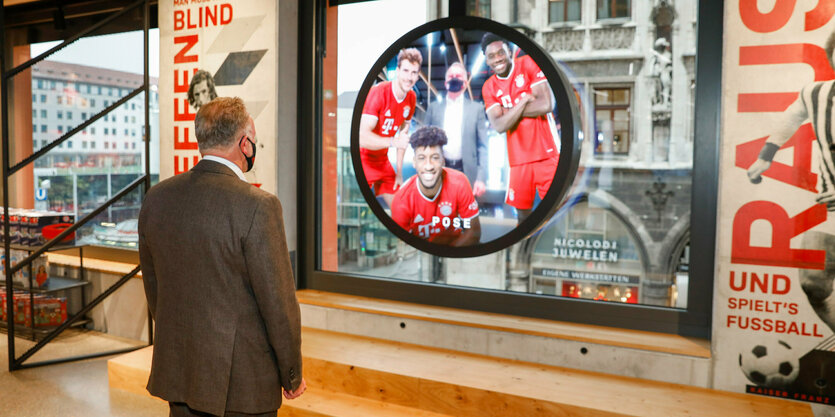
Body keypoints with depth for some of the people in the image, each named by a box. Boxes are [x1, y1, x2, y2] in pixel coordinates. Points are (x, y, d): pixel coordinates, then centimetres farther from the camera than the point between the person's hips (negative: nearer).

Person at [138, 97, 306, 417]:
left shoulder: (156, 198, -1)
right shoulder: (257, 206, -21)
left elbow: (152, 286, 9)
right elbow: (278, 302, -17)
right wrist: (292, 375, -3)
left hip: (176, 372, 6)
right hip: (241, 379, -6)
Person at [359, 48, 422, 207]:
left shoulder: (411, 98, 1)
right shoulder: (378, 93, -22)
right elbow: (363, 137, -29)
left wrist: (399, 172, 7)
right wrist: (393, 142, -44)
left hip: (382, 160, 7)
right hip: (362, 157, -7)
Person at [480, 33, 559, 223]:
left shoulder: (528, 64, -2)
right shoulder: (489, 87, 6)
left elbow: (546, 105, -14)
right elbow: (499, 126, -8)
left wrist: (509, 111, -6)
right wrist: (523, 102, -13)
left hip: (547, 154, -3)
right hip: (518, 159, 3)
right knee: (522, 213, 8)